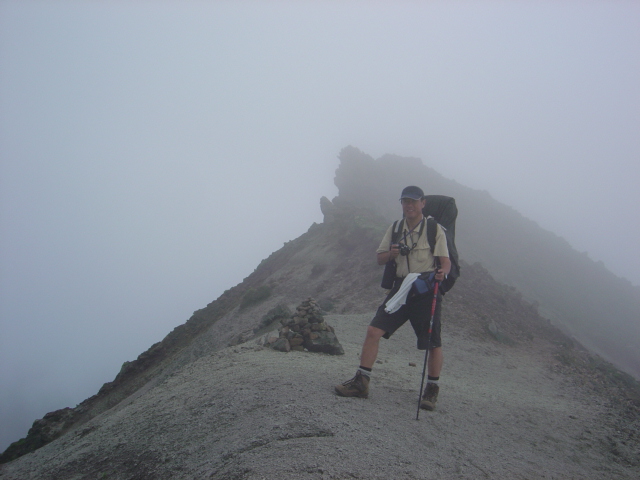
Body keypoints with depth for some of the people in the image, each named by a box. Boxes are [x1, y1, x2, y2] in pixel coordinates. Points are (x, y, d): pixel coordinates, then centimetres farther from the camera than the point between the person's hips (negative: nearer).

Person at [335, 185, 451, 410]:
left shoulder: (435, 230, -2)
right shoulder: (395, 229, 11)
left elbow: (445, 261, -8)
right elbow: (380, 259, 13)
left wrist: (442, 272, -31)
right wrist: (391, 253, -10)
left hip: (427, 290, -3)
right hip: (401, 286, 4)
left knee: (433, 343, 2)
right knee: (374, 330, -8)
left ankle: (432, 390, 24)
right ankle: (361, 382, 0)